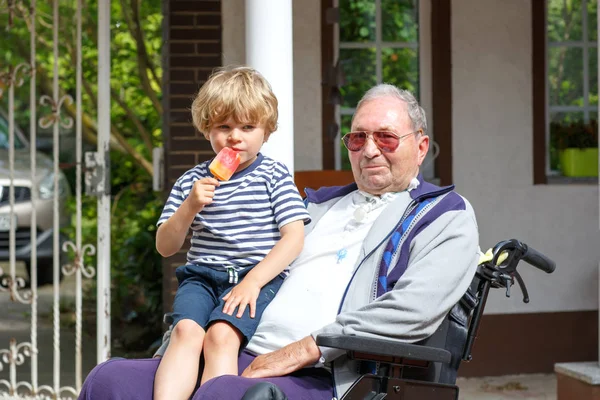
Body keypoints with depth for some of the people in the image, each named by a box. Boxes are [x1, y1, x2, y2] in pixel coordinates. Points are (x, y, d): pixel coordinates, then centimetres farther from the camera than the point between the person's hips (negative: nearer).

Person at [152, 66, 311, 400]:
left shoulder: (274, 176, 8)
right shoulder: (192, 181, 15)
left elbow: (294, 238, -2)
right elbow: (165, 247, 13)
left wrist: (253, 281, -14)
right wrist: (189, 207, -6)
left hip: (257, 276, -3)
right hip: (201, 275, 3)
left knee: (220, 334, -31)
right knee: (186, 330, -28)